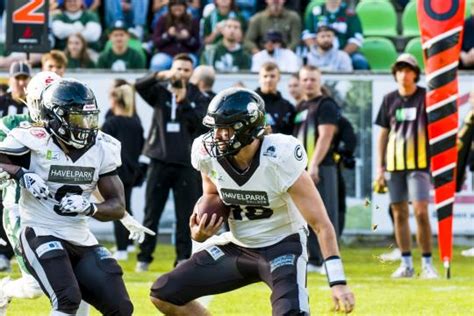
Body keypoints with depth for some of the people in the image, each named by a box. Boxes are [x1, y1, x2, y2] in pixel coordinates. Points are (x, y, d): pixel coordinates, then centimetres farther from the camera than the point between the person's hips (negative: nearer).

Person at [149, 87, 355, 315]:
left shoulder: (279, 159, -26)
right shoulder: (209, 155, -12)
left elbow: (321, 225, -22)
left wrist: (338, 283, -28)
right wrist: (200, 232, -14)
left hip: (282, 246, -6)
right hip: (237, 246, 6)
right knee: (164, 294, -1)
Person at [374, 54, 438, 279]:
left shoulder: (426, 97, 0)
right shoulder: (390, 100, 9)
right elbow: (383, 135, 14)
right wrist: (380, 167, 10)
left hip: (419, 163, -4)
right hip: (394, 165, 4)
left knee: (420, 211, -12)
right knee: (399, 214, 5)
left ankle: (427, 264, -6)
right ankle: (406, 264, 11)